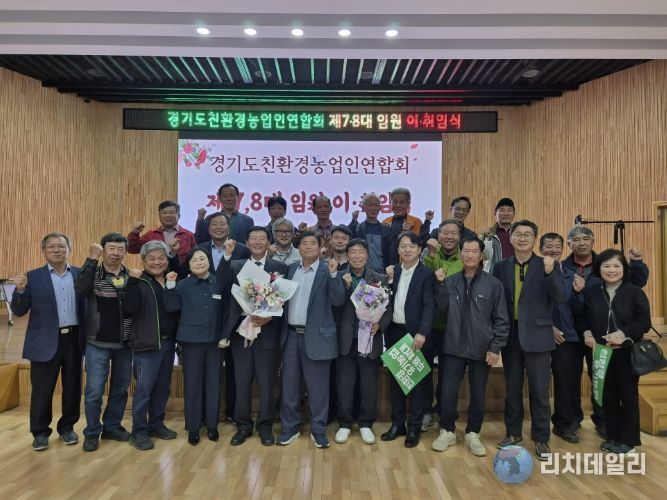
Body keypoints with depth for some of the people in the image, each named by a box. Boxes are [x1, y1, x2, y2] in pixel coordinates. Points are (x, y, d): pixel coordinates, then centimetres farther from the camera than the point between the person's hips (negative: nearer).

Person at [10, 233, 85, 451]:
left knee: (72, 387, 11)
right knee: (42, 389, 6)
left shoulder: (81, 275, 4)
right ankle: (40, 432, 24)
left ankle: (67, 427, 29)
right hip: (46, 342, -1)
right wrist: (20, 289, -18)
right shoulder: (33, 277, 0)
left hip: (74, 339, 2)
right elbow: (19, 311, -3)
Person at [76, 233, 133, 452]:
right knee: (94, 390, 0)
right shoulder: (93, 273, -3)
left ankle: (112, 426, 29)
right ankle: (92, 432, 17)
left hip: (125, 344, 3)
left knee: (120, 388, 12)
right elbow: (80, 289, -27)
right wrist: (92, 259, -29)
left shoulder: (132, 277, 4)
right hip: (98, 343, -3)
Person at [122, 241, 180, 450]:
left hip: (169, 341, 6)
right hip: (147, 343, -5)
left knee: (163, 387, 14)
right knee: (144, 388, -2)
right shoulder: (139, 282, -6)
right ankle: (139, 431, 10)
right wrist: (133, 282, -24)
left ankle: (156, 424, 28)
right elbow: (130, 309, -21)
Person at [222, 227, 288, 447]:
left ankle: (265, 427, 24)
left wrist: (269, 317, -17)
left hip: (267, 331, -2)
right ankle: (243, 425, 27)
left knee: (266, 384, 7)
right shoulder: (236, 266, 8)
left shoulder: (280, 267, 1)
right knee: (242, 382, 11)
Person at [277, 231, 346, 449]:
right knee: (289, 384, 12)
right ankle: (289, 428, 26)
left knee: (317, 386, 5)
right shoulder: (291, 269, 11)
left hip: (316, 336, -4)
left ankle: (319, 430, 19)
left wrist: (333, 274, -23)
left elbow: (338, 300, -14)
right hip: (291, 334, 4)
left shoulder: (326, 271, -3)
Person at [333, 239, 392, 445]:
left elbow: (388, 309, 0)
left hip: (370, 340, 0)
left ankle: (366, 424, 27)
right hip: (346, 341, 0)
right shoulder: (339, 278, 1)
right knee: (344, 385, 8)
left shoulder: (380, 279, 3)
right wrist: (346, 286, -18)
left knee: (369, 386, 10)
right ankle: (345, 424, 25)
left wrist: (379, 324, -17)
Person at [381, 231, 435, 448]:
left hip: (416, 335, -5)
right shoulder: (392, 272, 9)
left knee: (418, 381, 5)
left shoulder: (427, 274, -6)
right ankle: (397, 424, 25)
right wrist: (388, 280, -8)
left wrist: (421, 333, -23)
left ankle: (414, 428, 17)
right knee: (395, 380, 12)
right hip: (394, 332, 5)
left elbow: (429, 306, -13)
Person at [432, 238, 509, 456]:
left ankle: (473, 434, 30)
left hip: (481, 349, -1)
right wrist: (440, 284, -11)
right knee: (448, 392, 3)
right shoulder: (451, 281, 2)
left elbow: (501, 319, -3)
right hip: (453, 347, 1)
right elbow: (443, 309, -5)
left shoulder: (493, 284, -4)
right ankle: (447, 431, 23)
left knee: (478, 395, 11)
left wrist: (496, 348, -8)